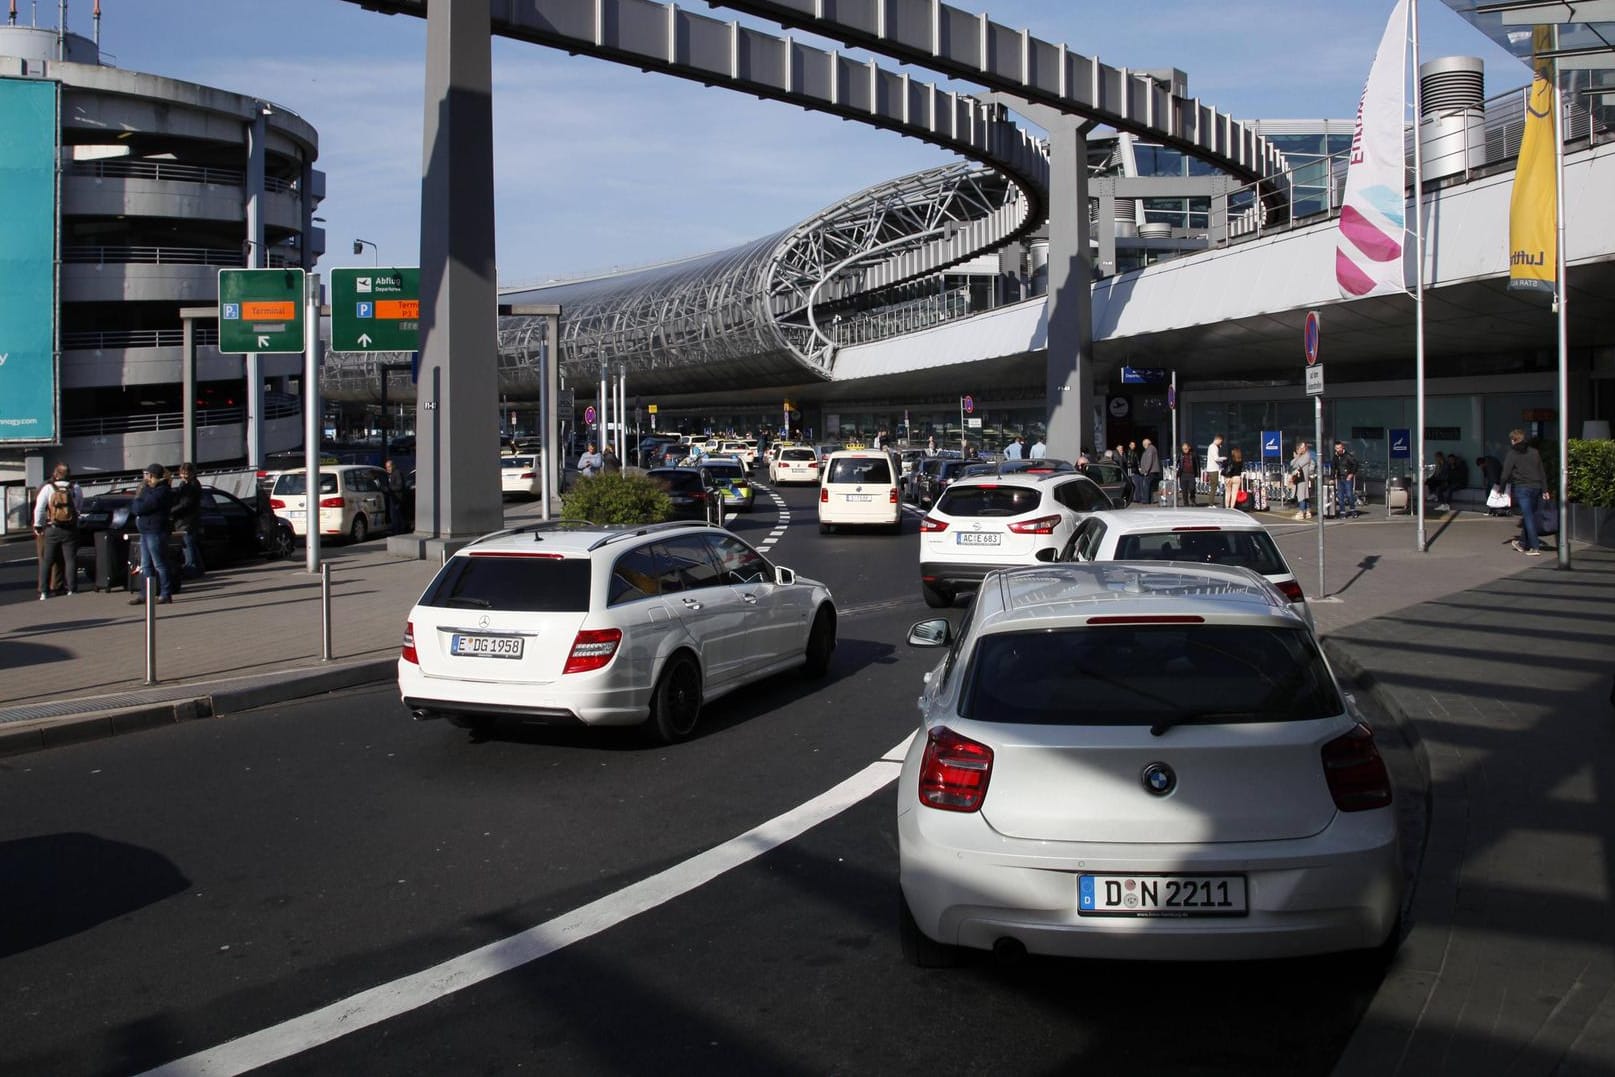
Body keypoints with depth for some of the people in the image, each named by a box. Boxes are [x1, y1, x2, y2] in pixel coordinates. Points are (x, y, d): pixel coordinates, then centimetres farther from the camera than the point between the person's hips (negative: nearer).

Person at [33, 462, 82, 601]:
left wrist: (38, 525, 2)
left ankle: (44, 591, 5)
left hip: (52, 529, 0)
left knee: (46, 561, 7)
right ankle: (71, 590, -2)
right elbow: (80, 507, 7)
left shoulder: (48, 488, -3)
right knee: (70, 560, 4)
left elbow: (39, 508, -5)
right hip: (70, 530, 0)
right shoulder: (75, 488, 1)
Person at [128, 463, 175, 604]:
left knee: (159, 565, -6)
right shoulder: (150, 489, 18)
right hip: (146, 532, 10)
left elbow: (140, 508, -20)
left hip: (155, 533, -10)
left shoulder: (160, 492, -16)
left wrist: (135, 502, 0)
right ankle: (144, 594, 15)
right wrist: (137, 504, -1)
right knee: (146, 565, 11)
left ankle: (166, 594, -2)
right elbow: (134, 509, 20)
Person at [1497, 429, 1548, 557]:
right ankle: (1526, 544, 24)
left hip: (1522, 488, -6)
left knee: (1528, 517, -6)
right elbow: (1542, 472, 15)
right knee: (1530, 516, 15)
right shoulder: (1534, 452, 14)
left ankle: (1535, 547, -11)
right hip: (1536, 487, 6)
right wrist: (1544, 489, 17)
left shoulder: (1512, 454, -3)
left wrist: (1501, 487, 8)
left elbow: (1505, 474, -6)